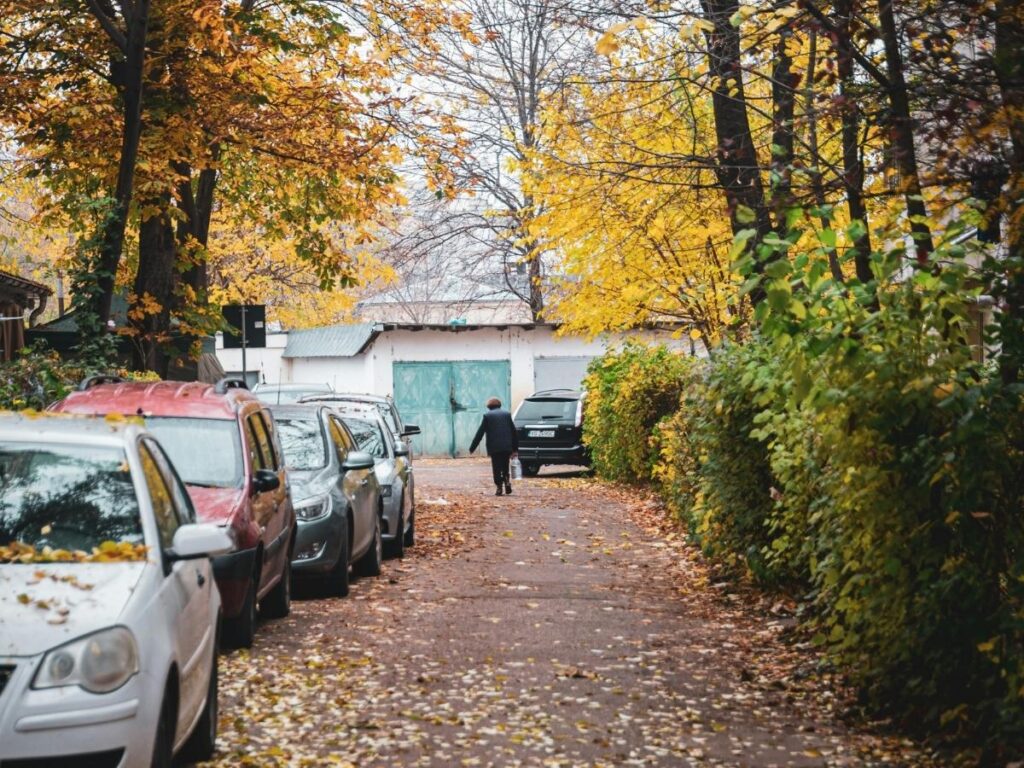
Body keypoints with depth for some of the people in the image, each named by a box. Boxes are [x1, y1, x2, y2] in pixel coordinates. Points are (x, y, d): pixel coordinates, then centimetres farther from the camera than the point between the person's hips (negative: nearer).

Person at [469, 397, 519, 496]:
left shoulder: (487, 416, 1)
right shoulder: (507, 414, 10)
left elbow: (480, 433, -1)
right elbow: (514, 432, 9)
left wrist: (472, 448, 4)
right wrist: (515, 448, 13)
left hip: (494, 447, -3)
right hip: (507, 447, 3)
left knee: (497, 468, 2)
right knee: (505, 466, 15)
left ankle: (499, 487, -5)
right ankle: (507, 481, -6)